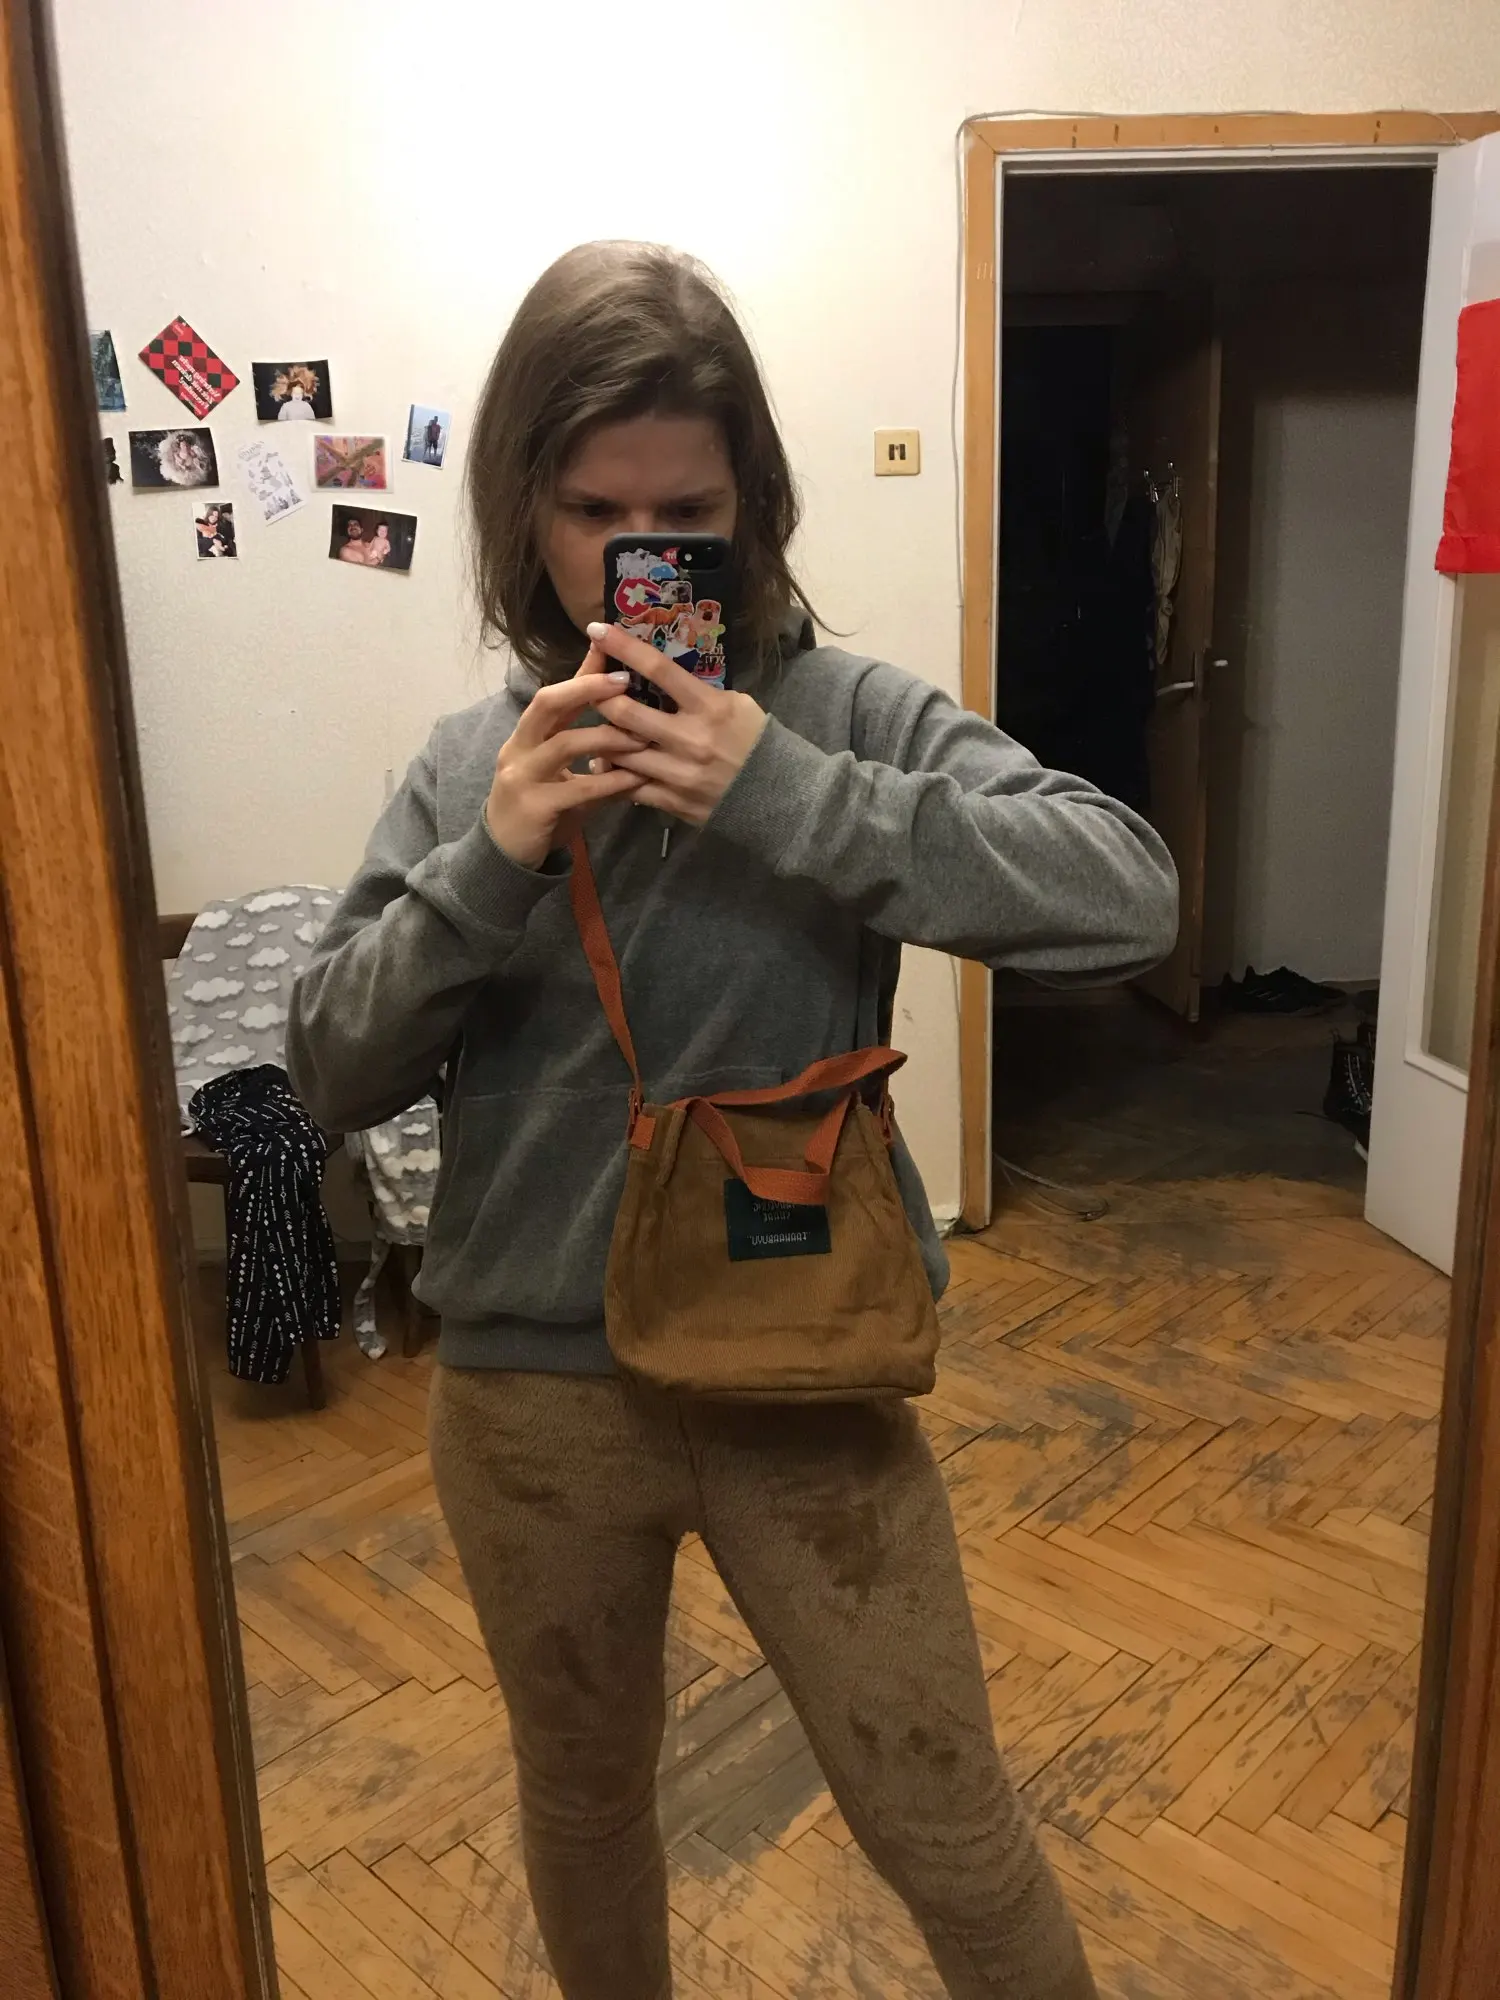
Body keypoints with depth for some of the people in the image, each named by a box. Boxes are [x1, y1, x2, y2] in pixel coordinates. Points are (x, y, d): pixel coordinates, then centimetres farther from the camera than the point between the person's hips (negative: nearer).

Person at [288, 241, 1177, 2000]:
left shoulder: (847, 716, -9)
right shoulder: (470, 765, -2)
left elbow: (1129, 898, -22)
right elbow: (330, 1073, -4)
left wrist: (792, 797, -29)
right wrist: (488, 865, -20)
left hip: (807, 1380, -2)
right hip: (528, 1390, 3)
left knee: (948, 1836, 12)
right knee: (584, 1800, 25)